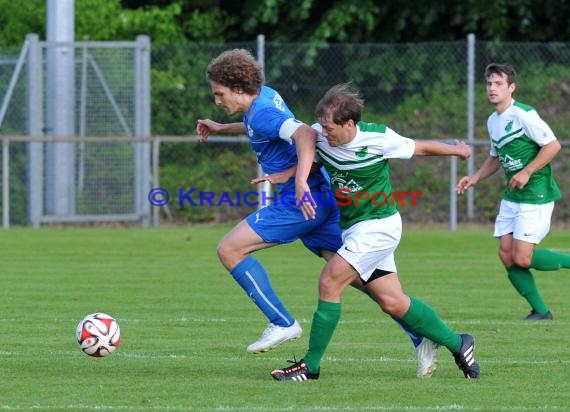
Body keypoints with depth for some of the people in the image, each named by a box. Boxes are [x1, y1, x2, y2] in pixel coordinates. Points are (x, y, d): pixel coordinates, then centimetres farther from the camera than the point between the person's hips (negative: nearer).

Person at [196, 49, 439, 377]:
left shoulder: (261, 113, -15)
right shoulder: (266, 95, 15)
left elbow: (305, 133, -31)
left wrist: (299, 176, -40)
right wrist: (222, 128, 40)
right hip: (322, 198, 10)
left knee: (230, 250, -7)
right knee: (355, 274, 8)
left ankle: (282, 323, -7)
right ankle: (421, 336, 2)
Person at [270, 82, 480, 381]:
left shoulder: (378, 138, -15)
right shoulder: (320, 136, -4)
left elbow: (420, 148, -1)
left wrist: (458, 151, 16)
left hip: (379, 225, -6)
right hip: (352, 227, 6)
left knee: (329, 283, -16)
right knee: (392, 302, 6)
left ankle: (311, 365, -8)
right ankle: (457, 343, 22)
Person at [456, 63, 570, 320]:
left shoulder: (524, 115, -15)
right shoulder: (493, 121, 12)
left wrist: (527, 172, -19)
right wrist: (475, 178, 12)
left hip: (536, 195, -9)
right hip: (512, 198, 9)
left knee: (522, 258, -14)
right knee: (507, 255, 1)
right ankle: (540, 311, 10)